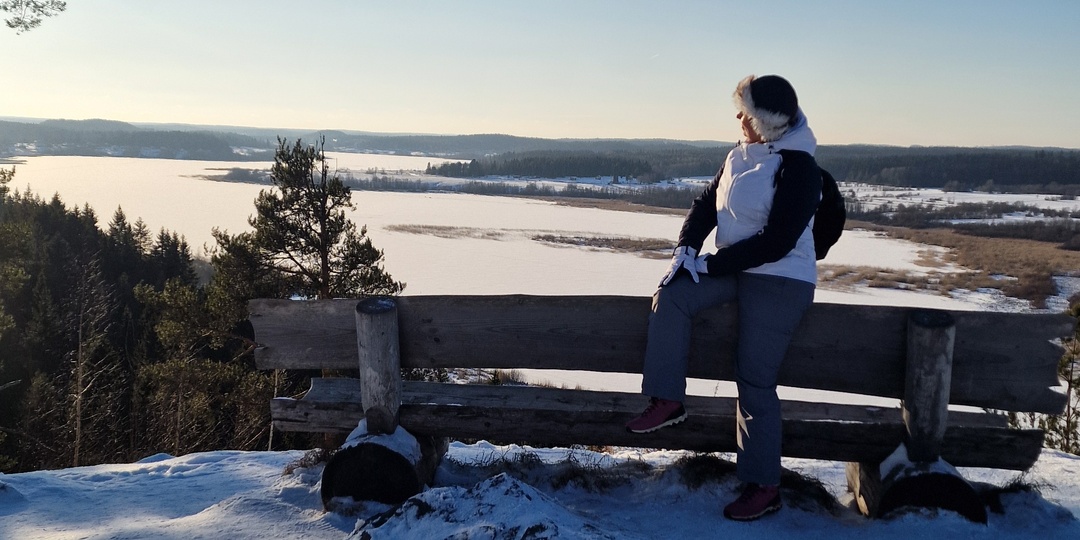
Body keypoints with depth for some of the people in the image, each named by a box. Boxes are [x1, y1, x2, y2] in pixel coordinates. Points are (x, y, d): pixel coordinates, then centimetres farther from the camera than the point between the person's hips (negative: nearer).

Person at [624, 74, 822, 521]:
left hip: (779, 282, -7)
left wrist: (710, 264, -19)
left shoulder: (797, 167, -16)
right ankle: (667, 400, -8)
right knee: (671, 295, -17)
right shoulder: (740, 156, 8)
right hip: (732, 269, 8)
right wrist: (686, 248, -8)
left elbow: (776, 242, -21)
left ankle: (764, 487, 6)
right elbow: (706, 204, 11)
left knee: (755, 383, -7)